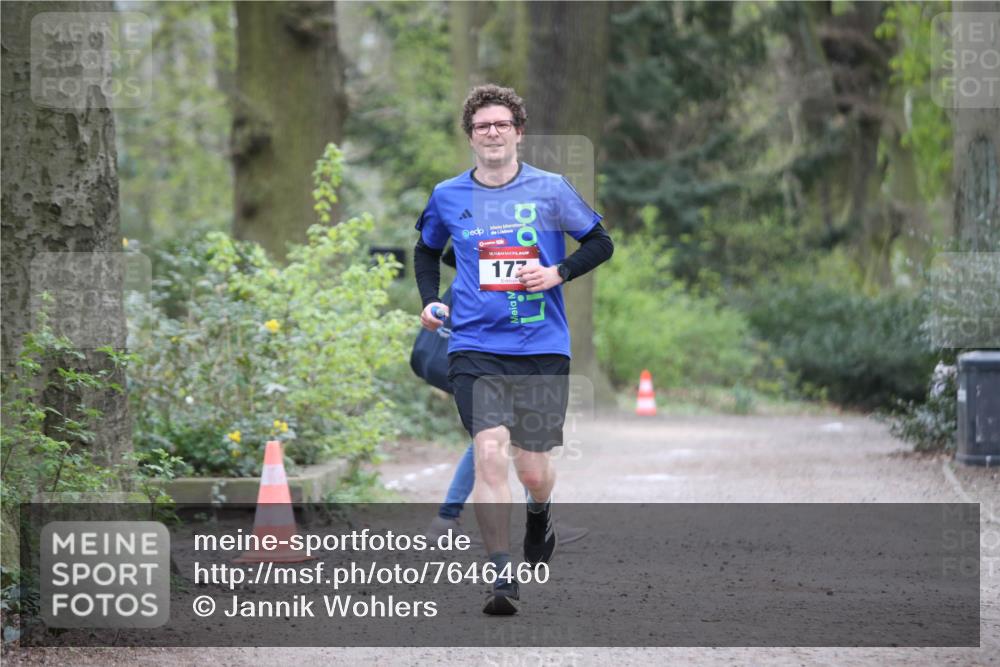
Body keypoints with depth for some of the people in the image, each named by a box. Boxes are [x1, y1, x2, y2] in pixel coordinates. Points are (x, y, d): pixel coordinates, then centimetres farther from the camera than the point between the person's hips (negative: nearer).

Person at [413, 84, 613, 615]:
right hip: (475, 347, 0)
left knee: (532, 468, 4)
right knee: (489, 452, -18)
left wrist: (558, 273, -8)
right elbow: (427, 250, 25)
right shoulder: (448, 197, 6)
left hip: (542, 348, 0)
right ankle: (502, 575, -14)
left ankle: (540, 515, 42)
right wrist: (430, 301, 10)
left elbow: (601, 243, 8)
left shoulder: (550, 190, 1)